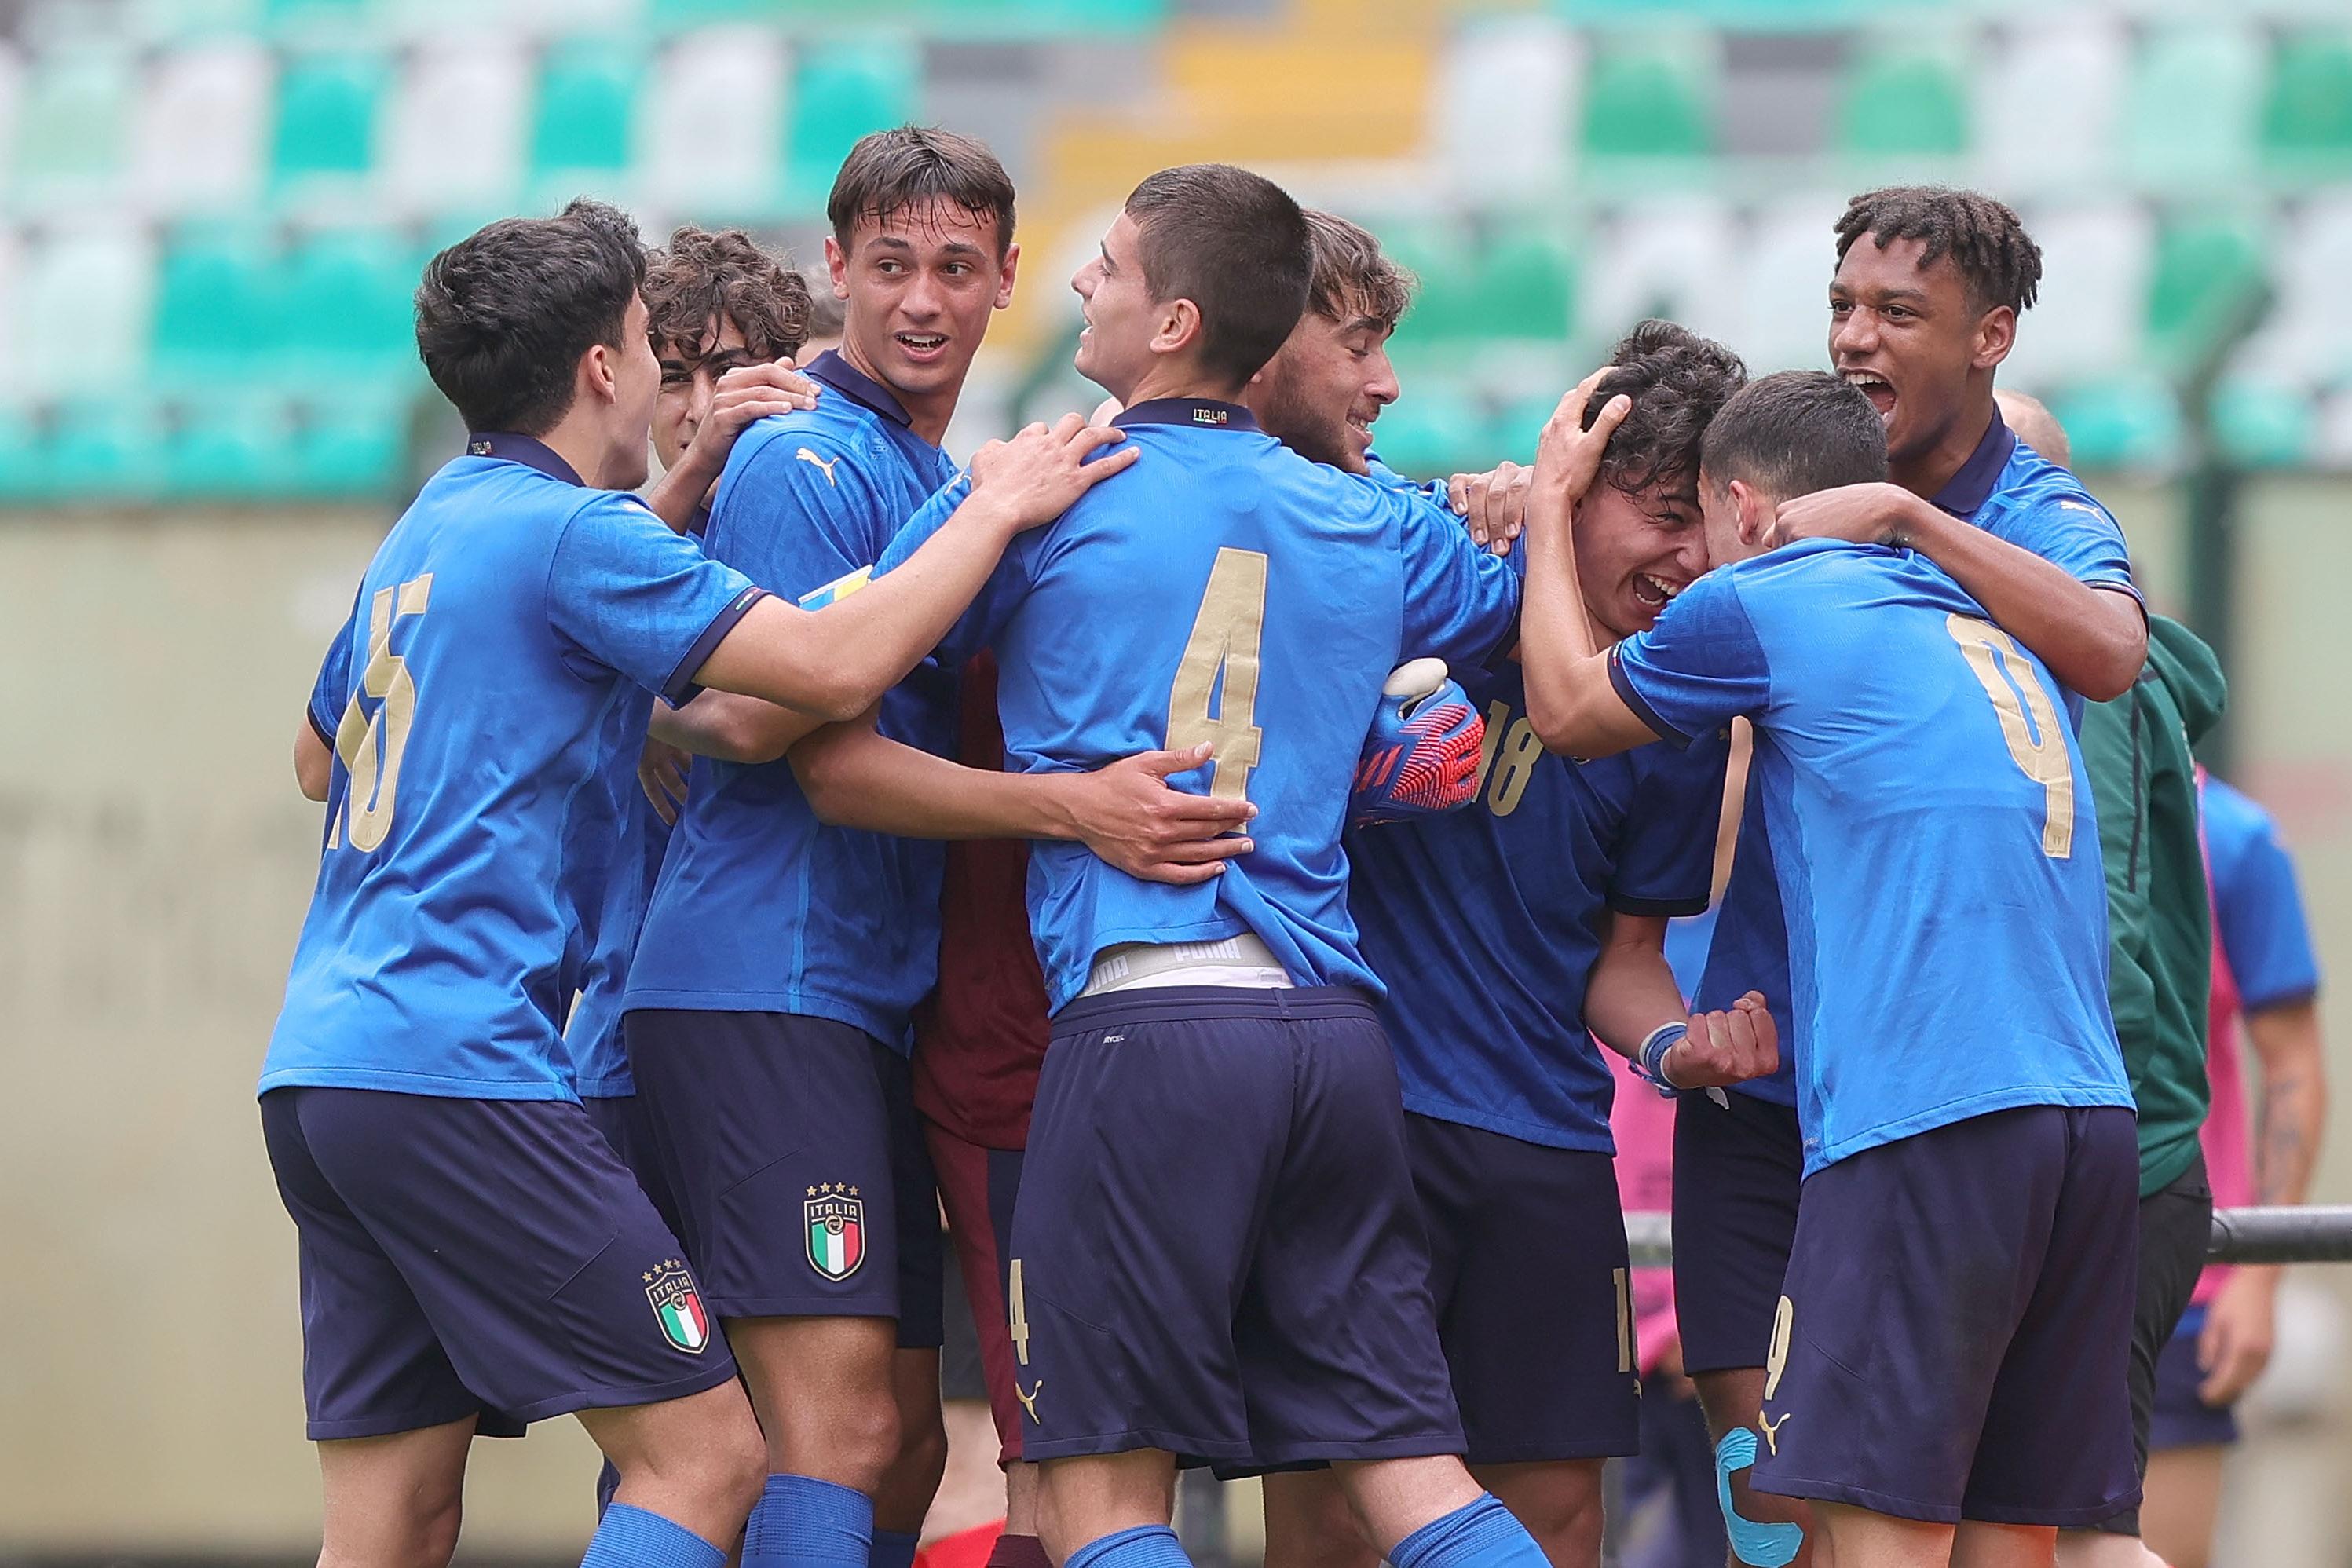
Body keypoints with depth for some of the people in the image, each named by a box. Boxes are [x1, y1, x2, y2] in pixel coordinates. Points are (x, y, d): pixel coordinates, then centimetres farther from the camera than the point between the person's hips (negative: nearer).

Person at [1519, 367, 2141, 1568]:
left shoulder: (1760, 603, 3)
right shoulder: (1990, 626, 24)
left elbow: (1566, 708, 19)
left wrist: (1549, 506, 32)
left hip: (1924, 1115, -7)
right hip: (2090, 1112, 7)